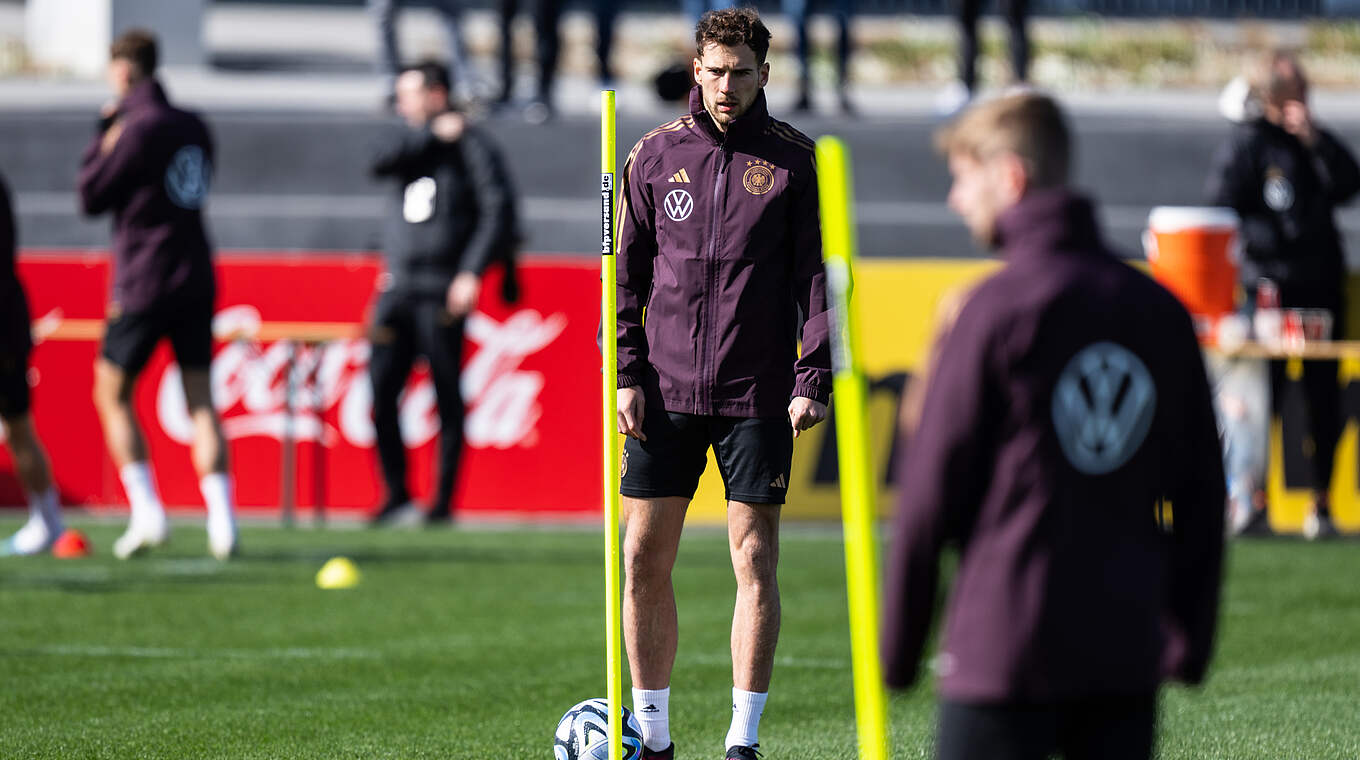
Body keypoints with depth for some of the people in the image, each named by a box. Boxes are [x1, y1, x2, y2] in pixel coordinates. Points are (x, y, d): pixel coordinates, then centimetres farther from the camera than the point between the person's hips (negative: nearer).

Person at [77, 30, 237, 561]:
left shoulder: (138, 128, -12)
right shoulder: (194, 128, 10)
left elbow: (90, 197, -7)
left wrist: (103, 136, 4)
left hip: (143, 281, -6)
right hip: (197, 279, 6)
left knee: (112, 395, 8)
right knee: (201, 403, 4)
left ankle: (147, 513, -3)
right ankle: (222, 523, -8)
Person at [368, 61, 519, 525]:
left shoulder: (472, 147, -2)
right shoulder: (410, 142, 16)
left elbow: (499, 212, -9)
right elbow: (381, 161, -5)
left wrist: (472, 272, -17)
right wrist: (433, 134, -10)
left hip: (443, 294, -5)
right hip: (398, 289, 5)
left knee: (447, 397, -2)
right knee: (381, 391, -2)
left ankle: (444, 501, 3)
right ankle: (397, 494, 8)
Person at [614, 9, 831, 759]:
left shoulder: (793, 160, 2)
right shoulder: (656, 154, 6)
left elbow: (815, 274, 2)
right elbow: (626, 272, 10)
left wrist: (812, 380, -7)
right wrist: (625, 373, 1)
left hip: (757, 394, -2)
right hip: (666, 389, 2)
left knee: (755, 564, -3)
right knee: (644, 562, 2)